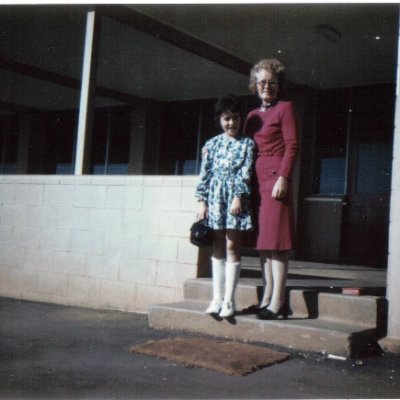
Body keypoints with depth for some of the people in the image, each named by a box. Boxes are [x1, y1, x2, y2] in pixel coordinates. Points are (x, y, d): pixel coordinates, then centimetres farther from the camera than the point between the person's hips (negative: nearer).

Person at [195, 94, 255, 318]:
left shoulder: (247, 144, 3)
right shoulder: (212, 144, 10)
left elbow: (246, 173, -6)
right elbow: (205, 174, 8)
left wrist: (238, 198, -15)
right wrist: (202, 201, 2)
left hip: (236, 198, -3)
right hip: (215, 198, 3)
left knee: (232, 246, -3)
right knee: (218, 247, 7)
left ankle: (229, 300, 2)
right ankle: (217, 298, 13)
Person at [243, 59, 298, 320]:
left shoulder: (285, 108, 2)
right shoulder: (253, 115, 21)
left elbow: (292, 146, -6)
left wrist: (283, 178, -16)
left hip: (275, 178, -7)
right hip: (257, 180, 7)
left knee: (276, 239, -10)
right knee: (264, 240, 8)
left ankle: (277, 302, -9)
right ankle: (267, 298, 13)